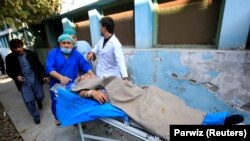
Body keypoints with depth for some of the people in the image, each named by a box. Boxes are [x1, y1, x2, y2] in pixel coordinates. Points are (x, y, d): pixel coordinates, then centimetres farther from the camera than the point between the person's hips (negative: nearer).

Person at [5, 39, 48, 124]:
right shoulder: (10, 58, -3)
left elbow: (39, 65, 3)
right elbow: (9, 71, 6)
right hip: (23, 82, 0)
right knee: (29, 101, -1)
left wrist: (44, 75, 0)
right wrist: (16, 76, -15)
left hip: (36, 79, 1)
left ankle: (39, 101, 50)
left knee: (40, 96, 11)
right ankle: (36, 116, 20)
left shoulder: (31, 54, -3)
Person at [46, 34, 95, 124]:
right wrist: (60, 77, -35)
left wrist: (92, 75, -23)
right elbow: (49, 68, -18)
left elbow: (85, 65, -5)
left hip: (73, 85, 1)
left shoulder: (76, 54, 1)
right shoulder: (53, 53, -6)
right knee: (57, 103, 17)